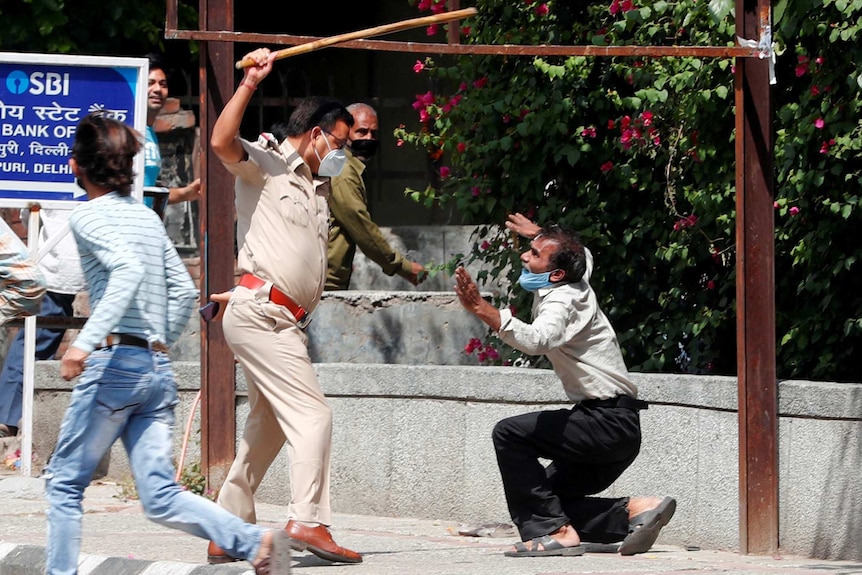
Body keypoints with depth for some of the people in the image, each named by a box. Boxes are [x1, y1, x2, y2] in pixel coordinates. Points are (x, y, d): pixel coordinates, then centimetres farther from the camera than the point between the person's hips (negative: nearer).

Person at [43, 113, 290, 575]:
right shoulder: (147, 216, 17)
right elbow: (184, 291, 18)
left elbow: (128, 269, -22)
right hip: (159, 368, 7)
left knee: (64, 481, 7)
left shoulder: (88, 215, -4)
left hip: (114, 363, -7)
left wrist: (87, 340, -28)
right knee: (161, 498, 2)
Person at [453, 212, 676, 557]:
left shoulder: (562, 300, -15)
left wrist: (482, 310, -46)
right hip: (617, 427, 10)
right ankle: (633, 511, 3)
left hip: (609, 422, -10)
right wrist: (543, 236, 46)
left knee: (510, 434, -18)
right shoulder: (575, 285, 13)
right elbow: (583, 256, 39)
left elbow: (537, 340, -38)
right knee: (553, 499, 12)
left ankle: (555, 531, -20)